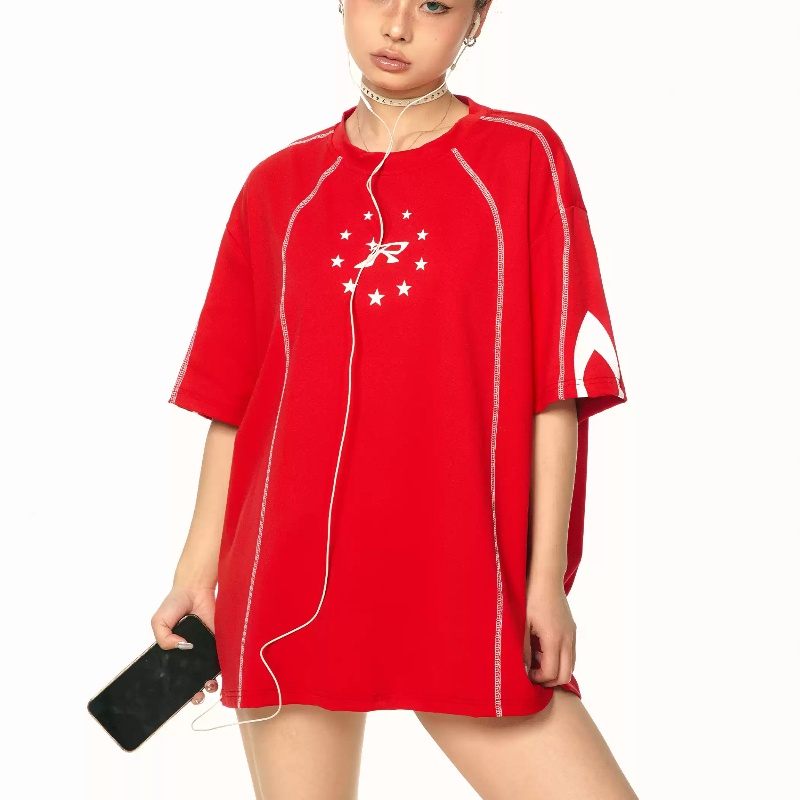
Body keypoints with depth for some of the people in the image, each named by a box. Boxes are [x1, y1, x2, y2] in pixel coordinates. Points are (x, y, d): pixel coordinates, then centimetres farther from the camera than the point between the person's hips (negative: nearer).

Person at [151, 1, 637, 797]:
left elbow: (557, 387, -2)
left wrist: (547, 574, -5)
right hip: (288, 581, 2)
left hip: (463, 583, -1)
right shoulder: (278, 186, 9)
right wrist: (197, 570, 6)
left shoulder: (523, 158, 2)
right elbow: (232, 400, 10)